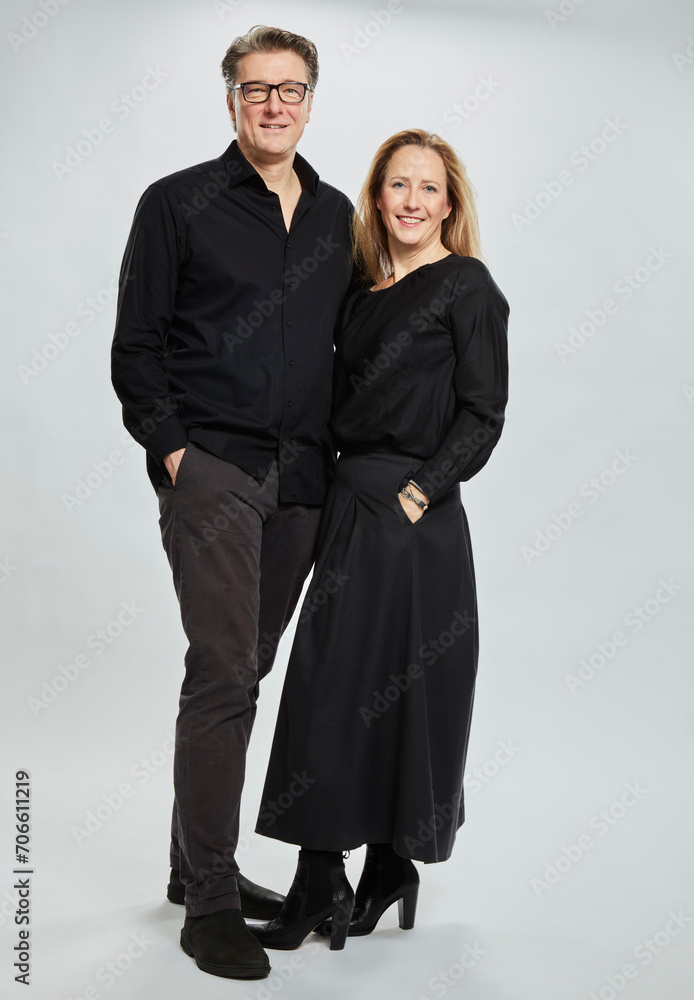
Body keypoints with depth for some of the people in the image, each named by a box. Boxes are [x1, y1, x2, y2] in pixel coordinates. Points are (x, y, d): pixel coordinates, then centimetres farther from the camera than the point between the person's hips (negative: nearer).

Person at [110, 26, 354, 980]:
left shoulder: (336, 214, 16)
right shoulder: (177, 203, 2)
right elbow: (136, 345, 0)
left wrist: (334, 456, 11)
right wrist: (170, 448, -9)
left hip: (301, 478, 5)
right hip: (211, 469, -5)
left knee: (246, 668, 10)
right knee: (225, 671, -10)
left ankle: (198, 863, 24)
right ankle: (209, 901, -1)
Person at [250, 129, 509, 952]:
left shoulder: (466, 285, -4)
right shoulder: (364, 294, 15)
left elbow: (482, 414, -9)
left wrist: (417, 493, -16)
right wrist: (337, 502, 6)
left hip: (416, 517, -7)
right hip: (350, 503, 7)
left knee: (403, 691, 2)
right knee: (327, 689, 5)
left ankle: (393, 866, 19)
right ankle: (320, 884, 14)